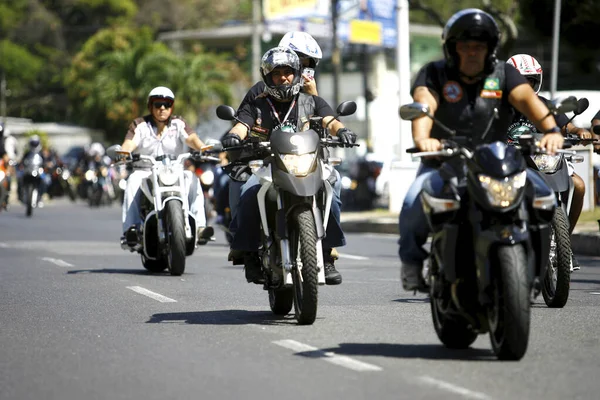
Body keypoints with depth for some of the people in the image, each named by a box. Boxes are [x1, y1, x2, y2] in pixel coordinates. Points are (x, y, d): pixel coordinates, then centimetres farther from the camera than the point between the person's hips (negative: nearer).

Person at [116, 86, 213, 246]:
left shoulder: (178, 124, 11)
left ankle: (199, 226, -34)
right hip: (146, 171, -1)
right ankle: (131, 227, -39)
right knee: (133, 179, -32)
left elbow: (192, 139, -6)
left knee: (192, 178, -27)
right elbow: (129, 144, -7)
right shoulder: (140, 125, 8)